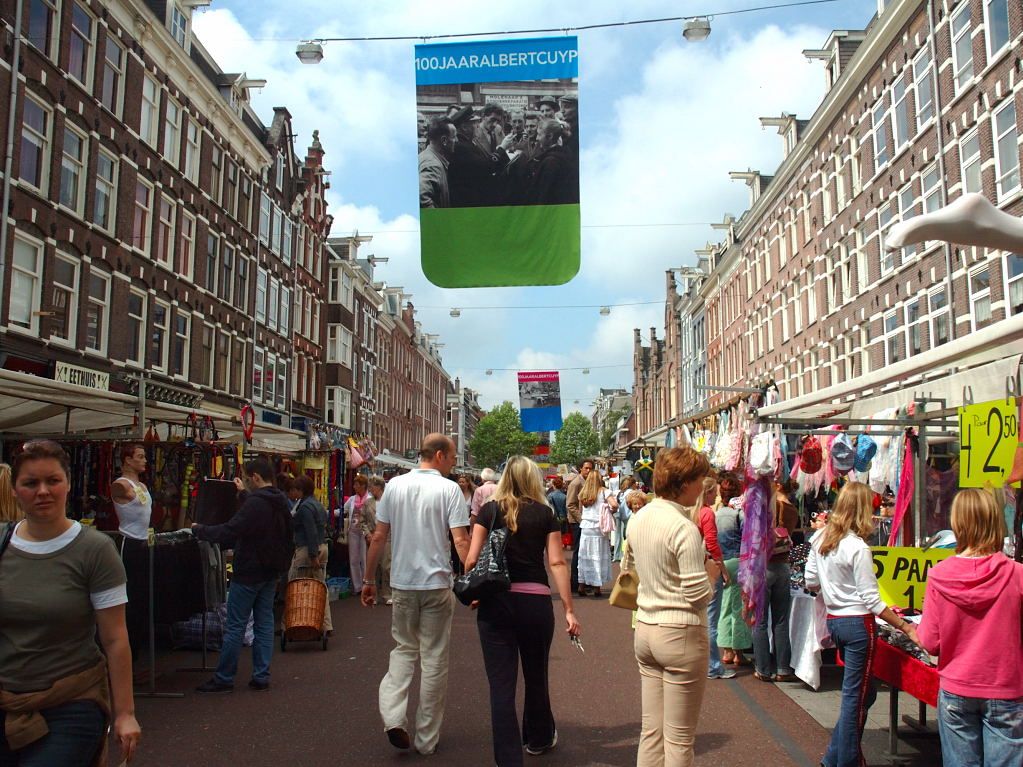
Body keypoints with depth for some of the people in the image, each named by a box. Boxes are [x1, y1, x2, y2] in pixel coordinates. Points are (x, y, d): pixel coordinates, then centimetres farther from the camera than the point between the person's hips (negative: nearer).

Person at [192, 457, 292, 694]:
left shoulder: (255, 503, -21)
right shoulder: (280, 502, 7)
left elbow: (228, 532, -23)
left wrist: (199, 530, -8)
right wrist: (245, 494, 32)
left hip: (249, 572, -8)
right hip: (271, 571, 8)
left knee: (235, 626, 1)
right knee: (264, 623, 11)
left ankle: (223, 678, 9)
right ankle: (261, 677, 13)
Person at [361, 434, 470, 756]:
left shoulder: (394, 486, 2)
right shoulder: (448, 489, -8)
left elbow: (379, 537, 4)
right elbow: (461, 541, -15)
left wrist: (369, 580, 12)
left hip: (402, 583, 3)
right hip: (437, 584, -3)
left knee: (404, 649, 19)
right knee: (434, 659, 8)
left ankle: (393, 716, -1)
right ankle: (427, 738, 17)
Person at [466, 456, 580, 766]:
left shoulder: (490, 511, 1)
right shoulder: (545, 514, 2)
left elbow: (472, 559, -4)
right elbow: (557, 562, -3)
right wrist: (569, 610, -1)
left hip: (495, 602, -1)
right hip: (536, 601, 1)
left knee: (501, 683, 4)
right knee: (536, 676, 21)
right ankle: (539, 738, 43)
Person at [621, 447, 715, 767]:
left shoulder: (638, 519, 5)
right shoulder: (684, 528, -19)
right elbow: (697, 594, -19)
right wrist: (712, 573, -1)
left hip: (645, 629, 7)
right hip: (681, 633, -7)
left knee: (651, 729, 15)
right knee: (679, 738, 5)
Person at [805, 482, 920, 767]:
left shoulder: (820, 540, 5)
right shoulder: (858, 548, -18)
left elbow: (811, 583, 12)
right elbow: (871, 600, -17)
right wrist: (906, 628, -14)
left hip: (834, 620, 8)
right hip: (857, 623, -8)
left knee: (863, 693, 19)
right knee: (855, 696, 4)